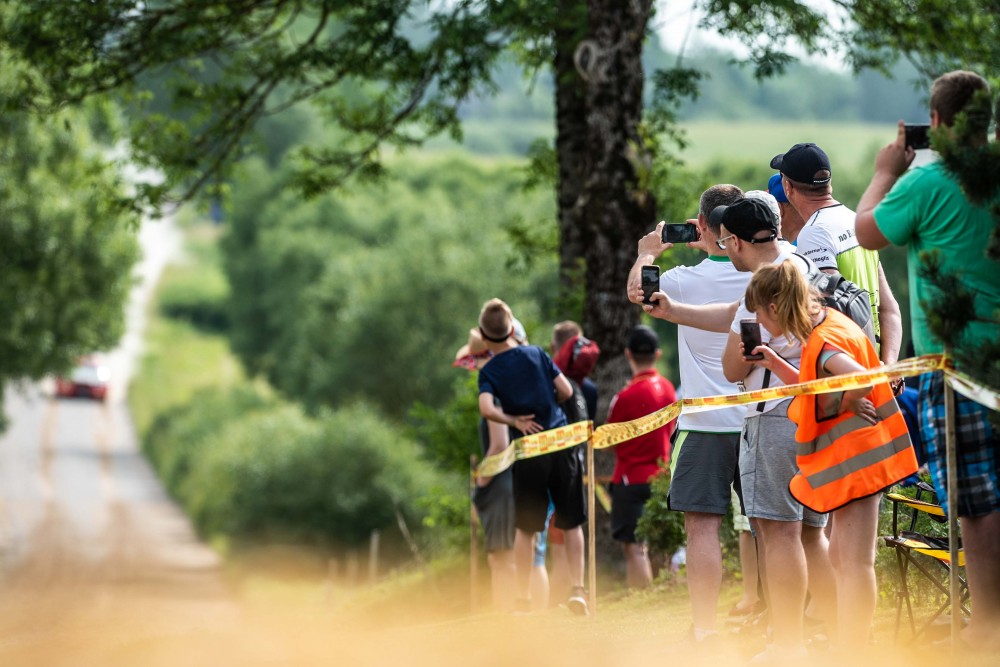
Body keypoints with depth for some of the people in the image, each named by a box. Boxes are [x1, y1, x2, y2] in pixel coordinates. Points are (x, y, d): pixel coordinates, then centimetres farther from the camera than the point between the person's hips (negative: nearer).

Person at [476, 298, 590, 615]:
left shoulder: (489, 371, -2)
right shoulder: (536, 354, 2)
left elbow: (487, 408, -20)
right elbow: (566, 390, 0)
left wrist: (515, 421, -6)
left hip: (528, 453, -1)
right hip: (562, 444, 1)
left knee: (525, 527, 12)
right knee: (572, 522, 11)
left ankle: (523, 598, 13)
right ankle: (577, 588, 3)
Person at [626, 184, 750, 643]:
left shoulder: (685, 281, -8)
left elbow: (637, 290, 13)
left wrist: (647, 254, 31)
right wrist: (709, 248, 30)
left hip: (706, 423, -3)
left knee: (703, 526, -3)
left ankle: (704, 630, -7)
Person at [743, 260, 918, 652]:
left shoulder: (823, 344, -22)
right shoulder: (829, 323, 9)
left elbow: (862, 379, -39)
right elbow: (816, 391, 20)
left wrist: (846, 404, -20)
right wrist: (773, 363, 11)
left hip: (856, 456, -11)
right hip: (854, 455, 11)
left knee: (855, 562, -9)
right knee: (841, 556, 15)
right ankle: (848, 646, 21)